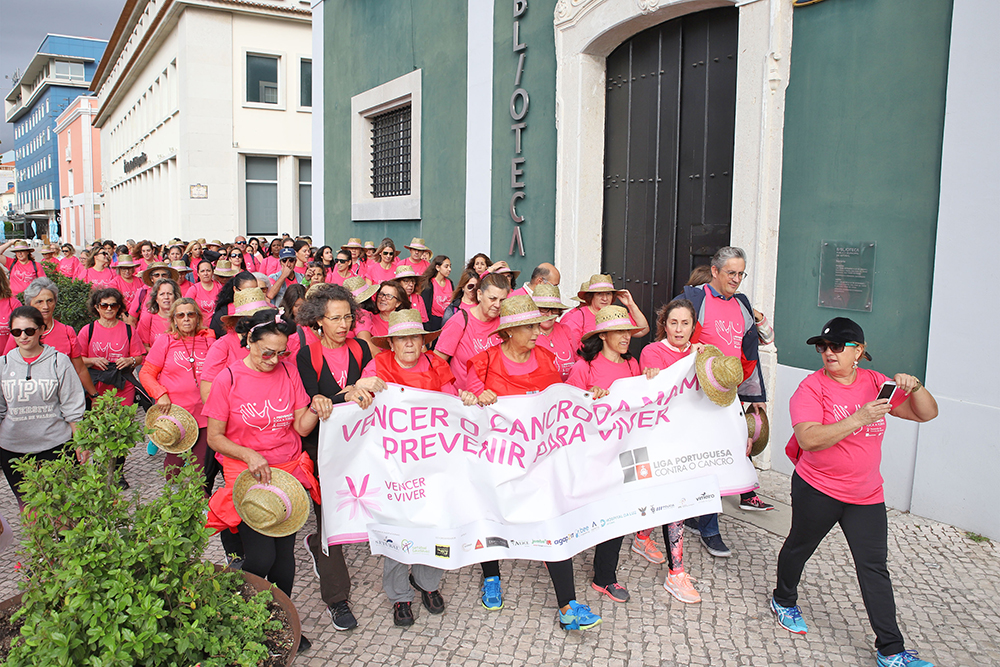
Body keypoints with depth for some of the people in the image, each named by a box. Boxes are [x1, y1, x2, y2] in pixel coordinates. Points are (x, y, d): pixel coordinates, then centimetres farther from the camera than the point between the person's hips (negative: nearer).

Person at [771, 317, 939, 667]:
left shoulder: (875, 383, 2)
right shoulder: (811, 387, -14)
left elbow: (926, 414, 5)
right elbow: (808, 439, -28)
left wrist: (914, 387, -15)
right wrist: (858, 419, -34)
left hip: (867, 494, 4)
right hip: (817, 490, -3)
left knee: (874, 566, 4)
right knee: (800, 547, 16)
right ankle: (784, 601, 43)